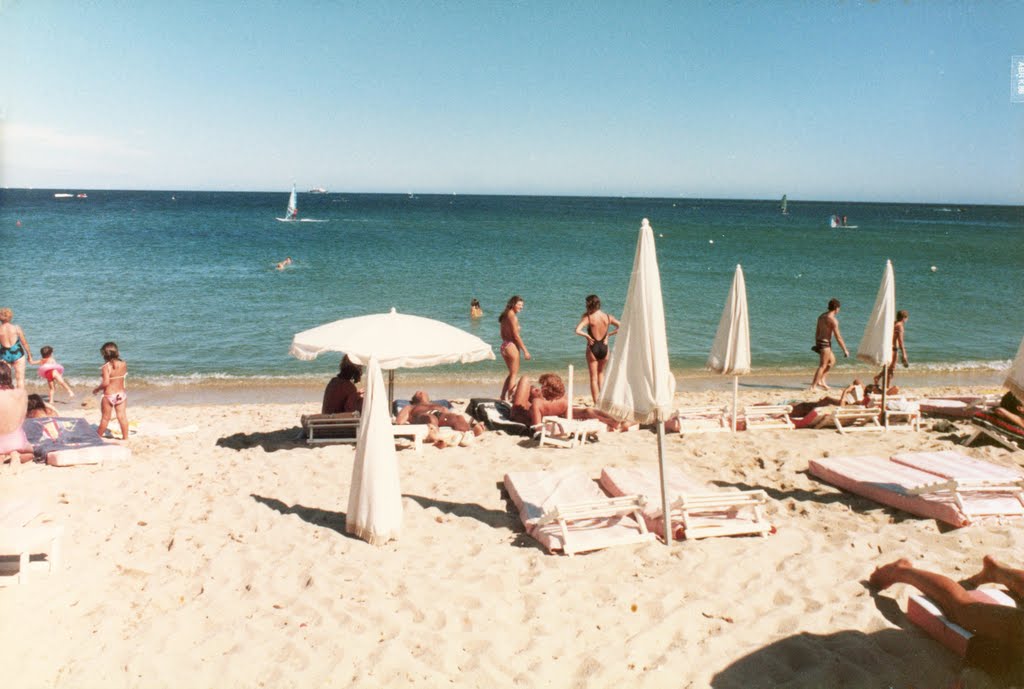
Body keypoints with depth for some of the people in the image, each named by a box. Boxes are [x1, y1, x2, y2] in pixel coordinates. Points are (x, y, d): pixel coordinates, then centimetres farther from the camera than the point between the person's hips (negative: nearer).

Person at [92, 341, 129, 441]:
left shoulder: (106, 367, -17)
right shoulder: (123, 364, -4)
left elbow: (105, 383, -22)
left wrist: (97, 389, -6)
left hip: (108, 395, -4)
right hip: (121, 394, 4)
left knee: (105, 418, 9)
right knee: (122, 416, 7)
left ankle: (98, 437, 24)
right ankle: (125, 437, 11)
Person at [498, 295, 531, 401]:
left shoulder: (504, 316, 11)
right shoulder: (513, 317, -16)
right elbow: (516, 336, -17)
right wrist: (525, 350, -13)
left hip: (504, 345, 8)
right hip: (512, 346, -8)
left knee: (511, 373, 20)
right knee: (514, 374, 3)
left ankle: (503, 397, 19)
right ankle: (509, 398, 5)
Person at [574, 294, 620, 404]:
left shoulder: (588, 317, -13)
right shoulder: (608, 317, -2)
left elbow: (577, 330, -25)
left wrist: (587, 335, -9)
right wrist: (609, 334, 4)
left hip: (593, 348, -3)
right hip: (604, 348, 3)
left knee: (593, 377, 8)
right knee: (601, 373, 26)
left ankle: (596, 403, 7)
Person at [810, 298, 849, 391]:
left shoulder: (821, 316, 10)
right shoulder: (833, 320, -16)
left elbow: (817, 332, 18)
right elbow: (838, 337, -16)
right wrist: (845, 350, -9)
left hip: (819, 342, 9)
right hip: (825, 343, -9)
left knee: (832, 360, 22)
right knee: (822, 366, -1)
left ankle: (821, 381, 18)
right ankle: (813, 386, 0)